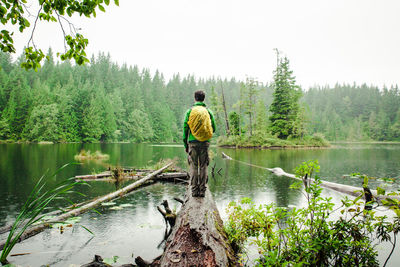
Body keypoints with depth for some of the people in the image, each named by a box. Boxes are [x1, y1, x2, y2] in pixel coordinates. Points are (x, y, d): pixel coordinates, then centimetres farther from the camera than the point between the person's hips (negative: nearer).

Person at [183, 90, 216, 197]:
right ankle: (202, 190, 8)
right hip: (205, 143, 1)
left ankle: (194, 190, 5)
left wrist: (185, 144, 7)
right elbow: (213, 128, 3)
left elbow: (185, 128, 0)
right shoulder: (208, 111, 4)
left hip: (193, 142, -1)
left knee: (193, 166, 5)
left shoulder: (190, 111, 1)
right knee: (203, 166, 7)